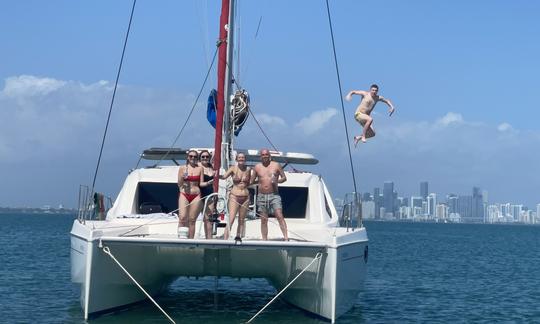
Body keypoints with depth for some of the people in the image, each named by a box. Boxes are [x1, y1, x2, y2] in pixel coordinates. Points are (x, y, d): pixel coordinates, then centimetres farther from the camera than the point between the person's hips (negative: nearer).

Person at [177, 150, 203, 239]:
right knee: (182, 218, -13)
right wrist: (182, 177, -10)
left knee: (192, 220, 0)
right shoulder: (182, 168, 7)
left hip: (196, 196, 1)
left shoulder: (200, 169, 10)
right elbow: (179, 184, 7)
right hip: (184, 195, -1)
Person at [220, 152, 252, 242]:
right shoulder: (233, 168, -3)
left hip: (245, 197, 4)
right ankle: (225, 239, -18)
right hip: (234, 196, -4)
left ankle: (238, 236, 22)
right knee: (231, 220, -14)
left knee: (242, 220, 9)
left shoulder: (248, 169, 8)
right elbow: (224, 176, -21)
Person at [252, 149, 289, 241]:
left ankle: (286, 238, -19)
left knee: (280, 216, -15)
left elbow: (284, 178, 7)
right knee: (264, 220, 4)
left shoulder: (276, 165, 3)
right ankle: (264, 240, 9)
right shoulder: (257, 167, 8)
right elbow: (253, 181, 17)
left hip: (274, 195, -2)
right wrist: (258, 181, -1)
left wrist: (277, 181, -11)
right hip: (261, 196, 2)